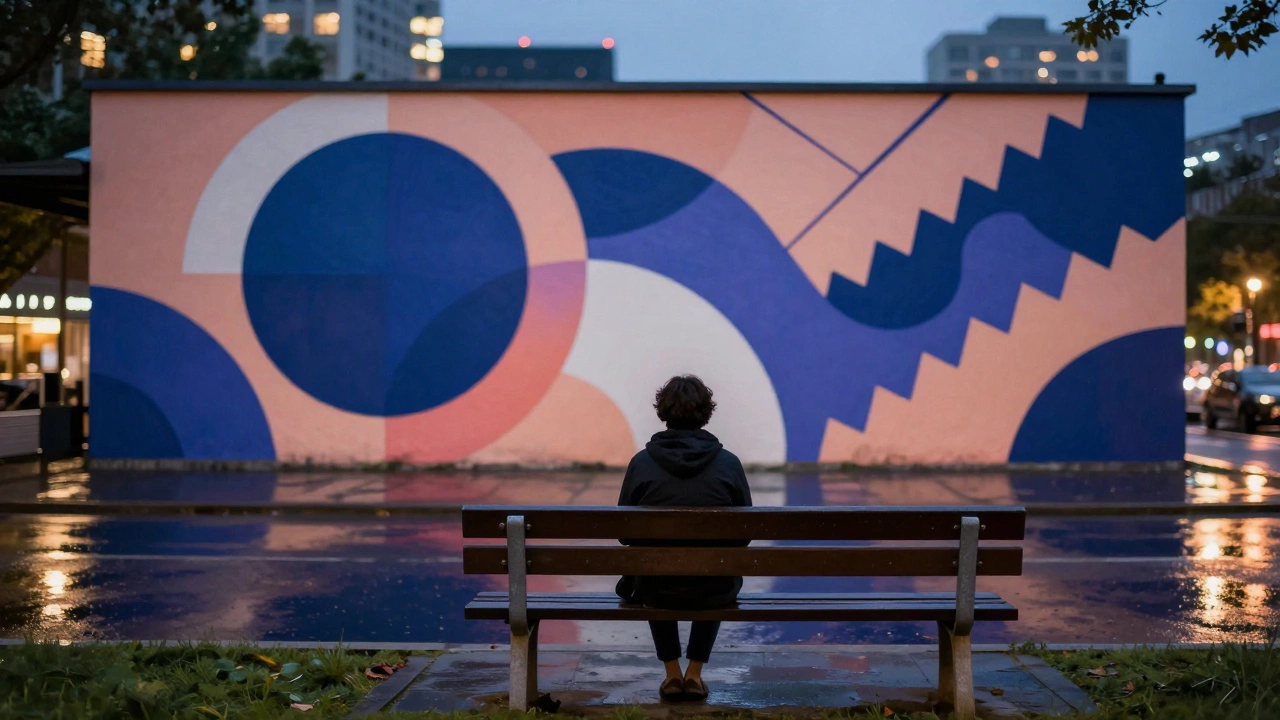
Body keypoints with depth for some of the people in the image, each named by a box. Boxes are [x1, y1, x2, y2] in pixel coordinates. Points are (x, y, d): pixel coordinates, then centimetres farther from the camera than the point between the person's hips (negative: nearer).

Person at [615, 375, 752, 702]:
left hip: (657, 589, 0)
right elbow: (746, 532, -1)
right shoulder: (729, 463, -8)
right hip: (716, 591, 0)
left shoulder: (642, 463, -9)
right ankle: (695, 674, 31)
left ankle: (672, 674, 32)